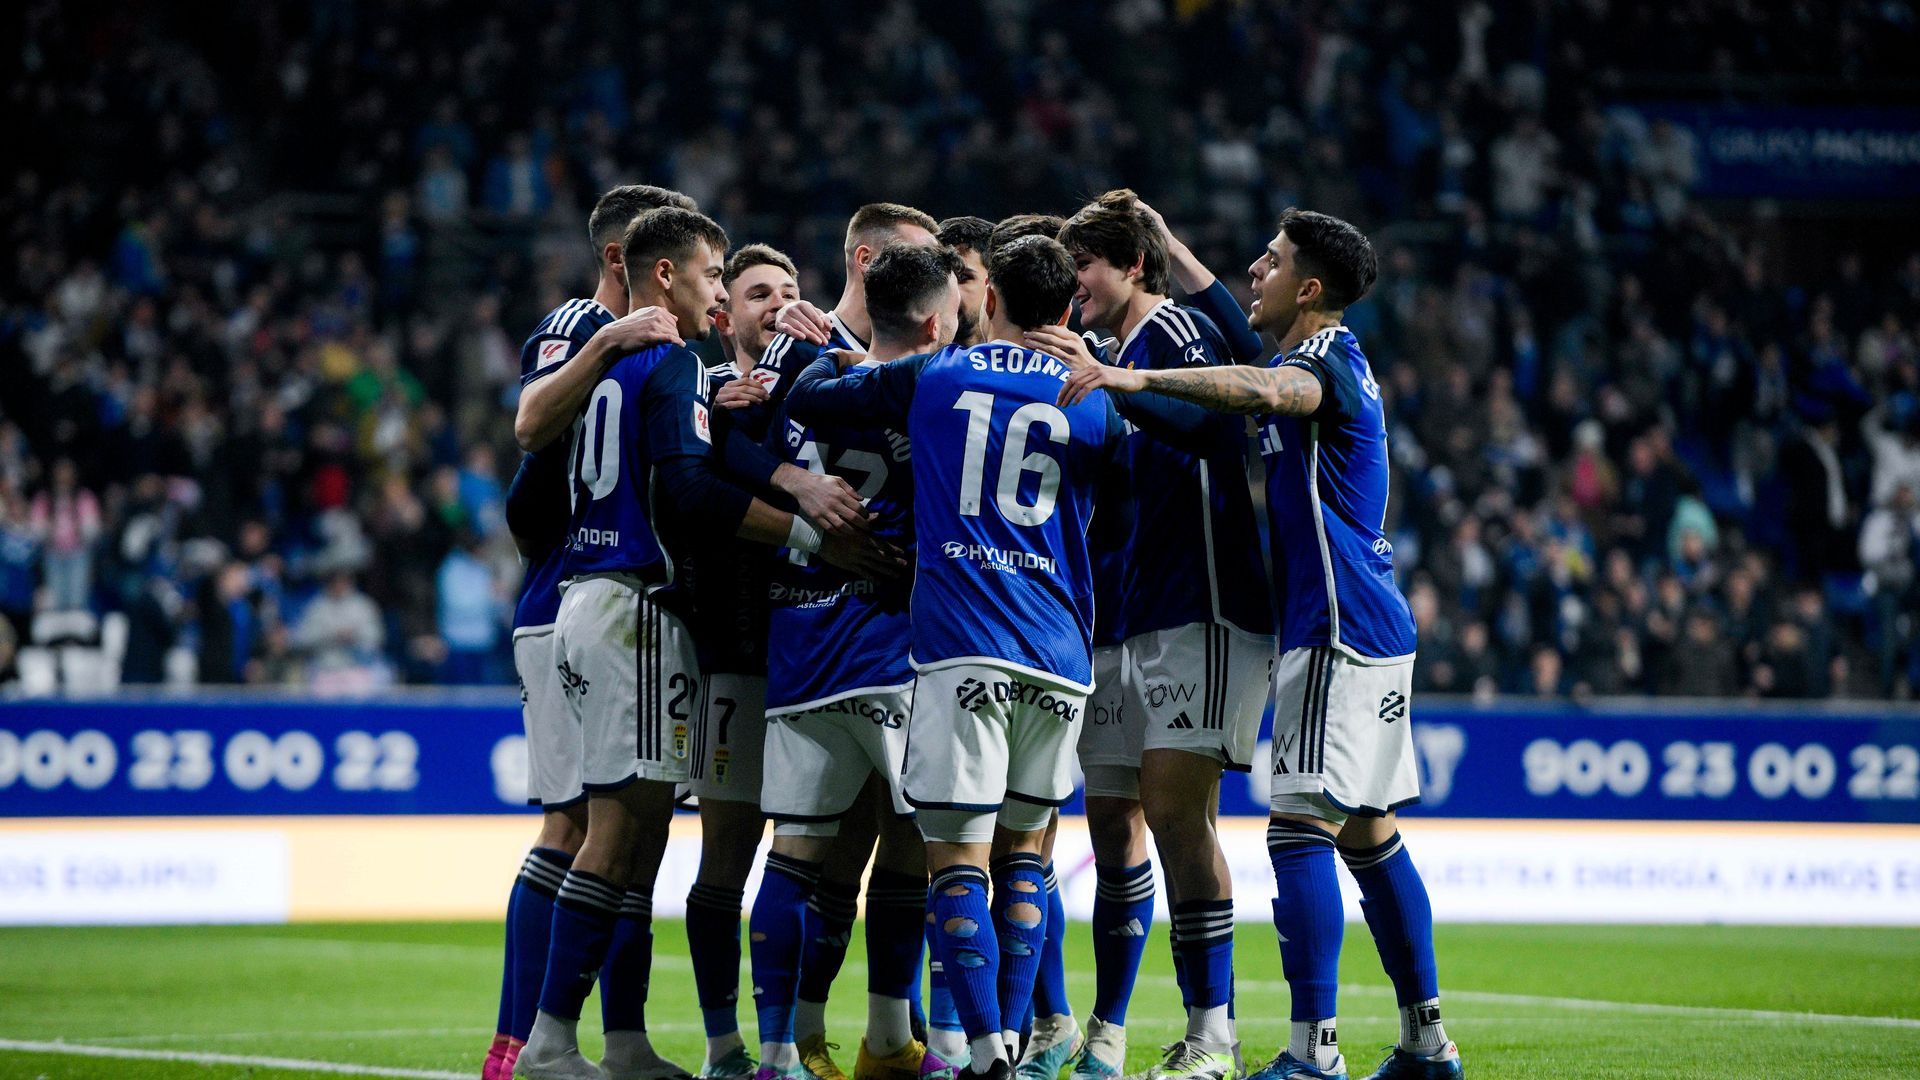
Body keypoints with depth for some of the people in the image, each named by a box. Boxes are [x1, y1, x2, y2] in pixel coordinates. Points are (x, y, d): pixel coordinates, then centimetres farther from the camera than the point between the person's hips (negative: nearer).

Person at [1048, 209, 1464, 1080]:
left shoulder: (1327, 361, -14)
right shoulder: (1325, 360, 16)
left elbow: (1264, 390, -38)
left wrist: (1137, 379, -47)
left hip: (1341, 632, -10)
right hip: (1372, 630, 10)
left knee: (1301, 829, -14)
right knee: (1369, 836, 13)